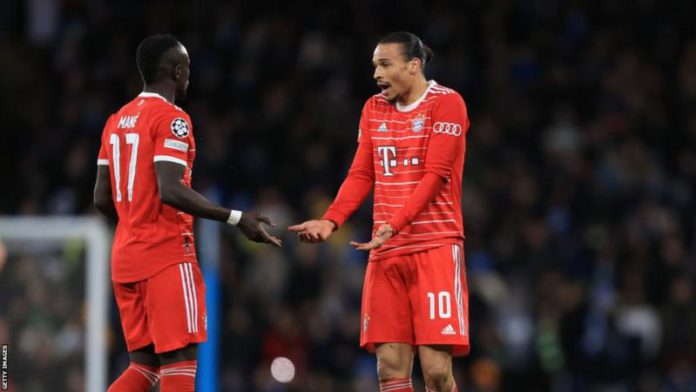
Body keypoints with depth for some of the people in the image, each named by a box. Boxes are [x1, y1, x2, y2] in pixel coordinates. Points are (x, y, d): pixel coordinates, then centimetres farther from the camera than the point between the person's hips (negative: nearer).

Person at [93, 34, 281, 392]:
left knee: (145, 363, 11)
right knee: (179, 359, -8)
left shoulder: (116, 122, 15)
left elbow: (102, 199, 16)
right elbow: (170, 190, -22)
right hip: (167, 255, -8)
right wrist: (236, 218, -21)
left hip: (124, 256, 8)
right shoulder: (170, 119, -10)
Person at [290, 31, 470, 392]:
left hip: (435, 246, -5)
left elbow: (435, 175, -13)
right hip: (386, 252, 5)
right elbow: (361, 175, 12)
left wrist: (395, 224, -24)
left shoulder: (446, 103, -5)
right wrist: (330, 221, -4)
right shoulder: (374, 109, 15)